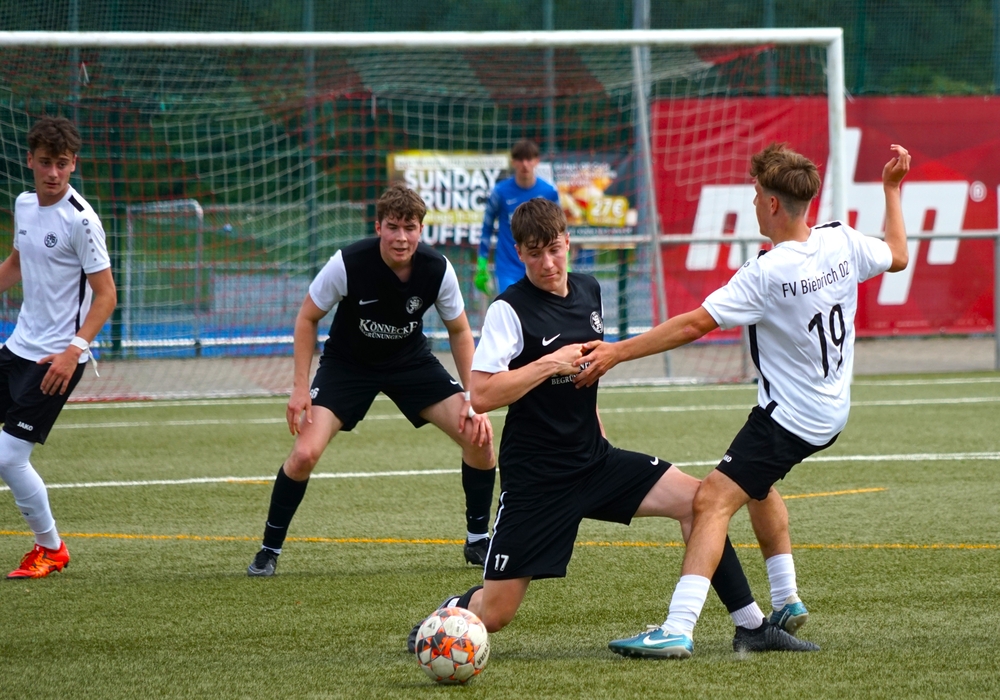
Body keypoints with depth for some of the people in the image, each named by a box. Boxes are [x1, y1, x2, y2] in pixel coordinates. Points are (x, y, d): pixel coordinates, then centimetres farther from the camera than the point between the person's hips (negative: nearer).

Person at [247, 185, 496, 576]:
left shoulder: (438, 270, -21)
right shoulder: (347, 264, -28)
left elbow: (459, 331, -3)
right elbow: (307, 319, -11)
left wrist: (473, 399, -10)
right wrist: (300, 387, -16)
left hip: (411, 362, 2)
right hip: (347, 364, -2)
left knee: (479, 438, -12)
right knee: (305, 453, -21)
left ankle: (478, 541, 9)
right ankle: (269, 550, 1)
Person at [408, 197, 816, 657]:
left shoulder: (588, 291, 7)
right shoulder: (510, 309, -14)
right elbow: (481, 396, -23)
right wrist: (550, 364, -24)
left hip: (594, 459, 6)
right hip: (535, 476, -6)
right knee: (494, 615, -9)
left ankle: (751, 627, -1)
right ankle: (449, 614, 27)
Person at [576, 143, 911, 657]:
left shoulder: (766, 274, -25)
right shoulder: (842, 243, -6)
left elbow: (694, 325, -24)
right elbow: (897, 256, 16)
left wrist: (616, 352, -20)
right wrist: (892, 189, 27)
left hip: (789, 417, -9)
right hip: (832, 410, 9)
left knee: (713, 500, -14)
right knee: (756, 480, 32)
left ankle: (678, 628, -26)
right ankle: (785, 602, 35)